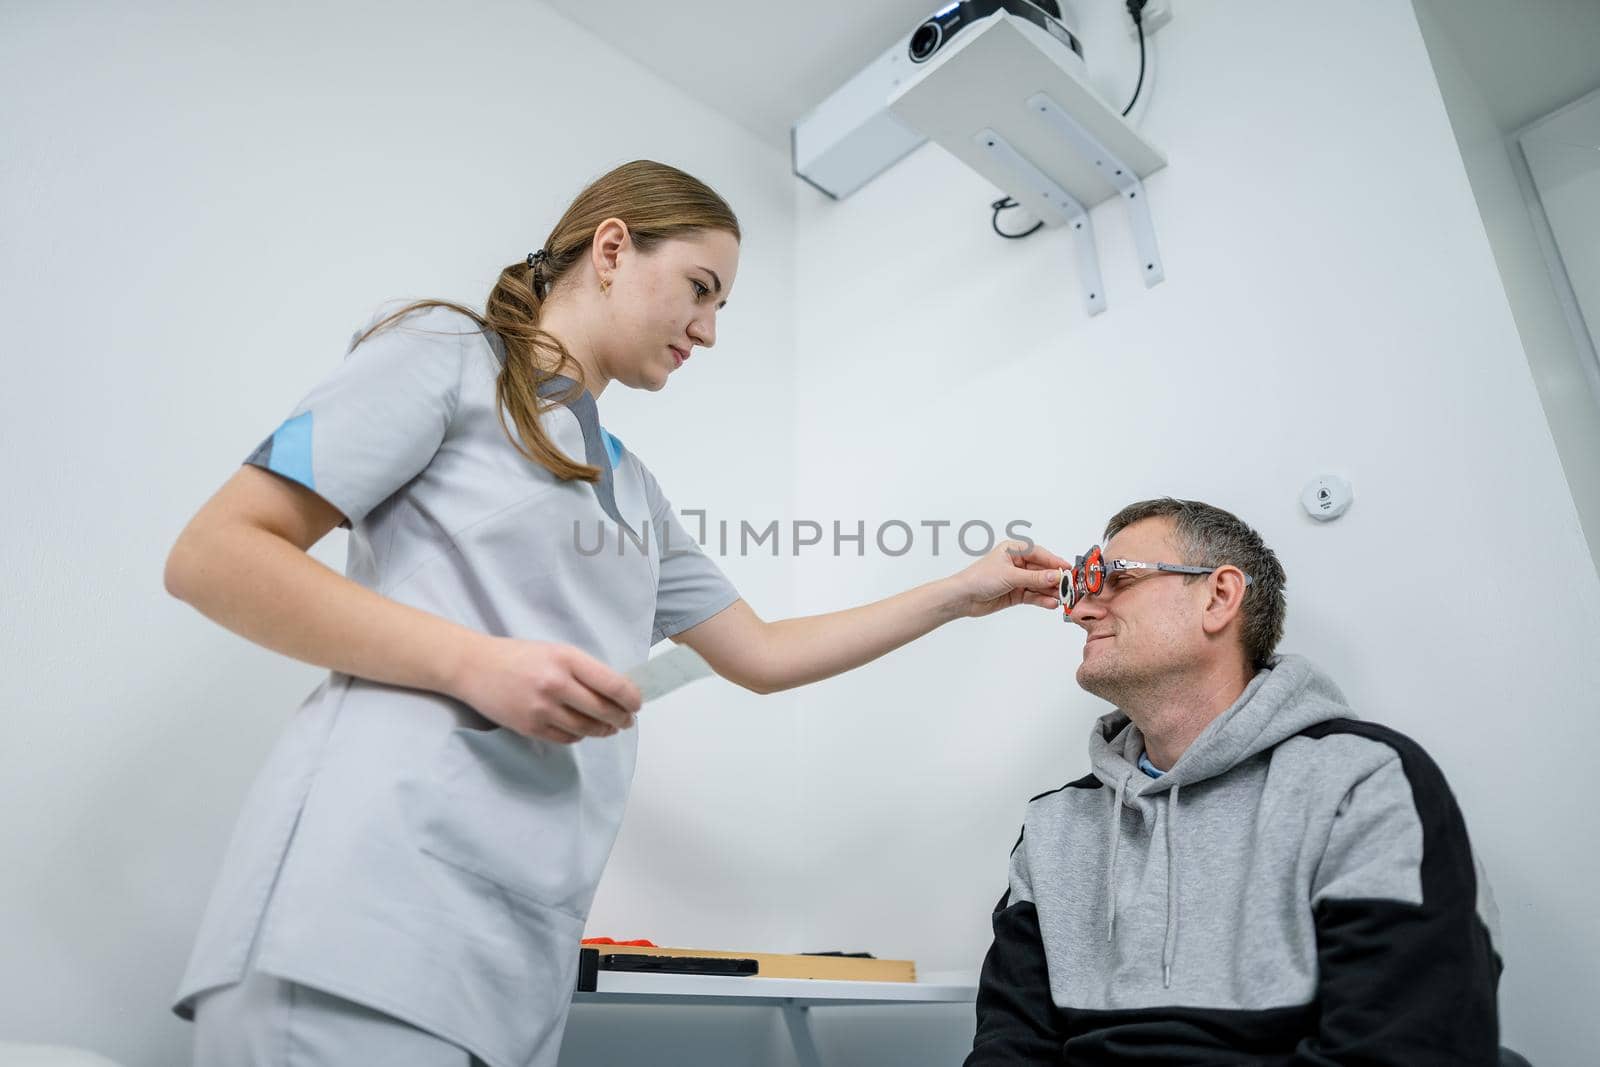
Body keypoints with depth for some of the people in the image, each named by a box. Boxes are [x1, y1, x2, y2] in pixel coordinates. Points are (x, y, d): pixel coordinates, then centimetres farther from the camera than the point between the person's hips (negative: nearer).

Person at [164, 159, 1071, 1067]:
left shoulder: (634, 488, 20)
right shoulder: (447, 353, 0)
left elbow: (762, 654, 23)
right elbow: (213, 557, -6)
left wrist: (962, 594, 21)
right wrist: (477, 664, -17)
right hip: (370, 910, -6)